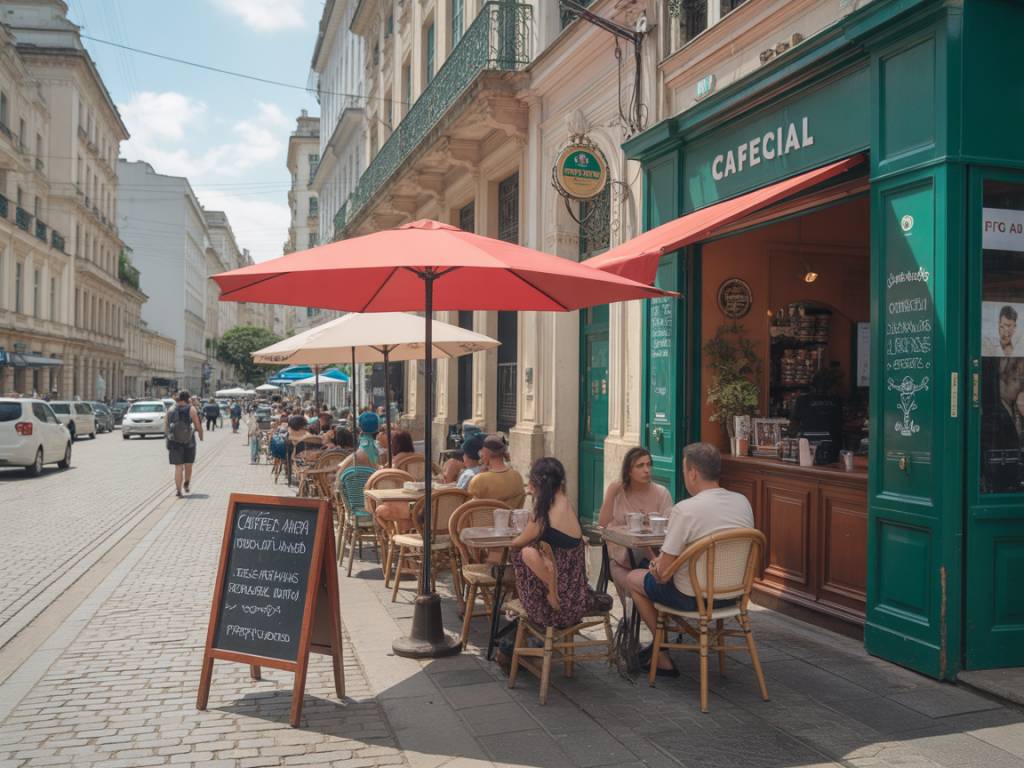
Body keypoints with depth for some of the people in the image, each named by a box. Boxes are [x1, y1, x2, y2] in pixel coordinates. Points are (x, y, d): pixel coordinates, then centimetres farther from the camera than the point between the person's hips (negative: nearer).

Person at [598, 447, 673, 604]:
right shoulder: (617, 492, 4)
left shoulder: (661, 493, 2)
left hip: (651, 556, 0)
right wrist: (610, 493, -13)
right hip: (621, 559, 0)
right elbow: (603, 525, -7)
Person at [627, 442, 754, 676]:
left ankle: (663, 657, 21)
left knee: (634, 578, 18)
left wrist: (658, 565, 5)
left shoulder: (685, 509, -24)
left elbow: (663, 574, -20)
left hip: (695, 598, -7)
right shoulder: (743, 502, -3)